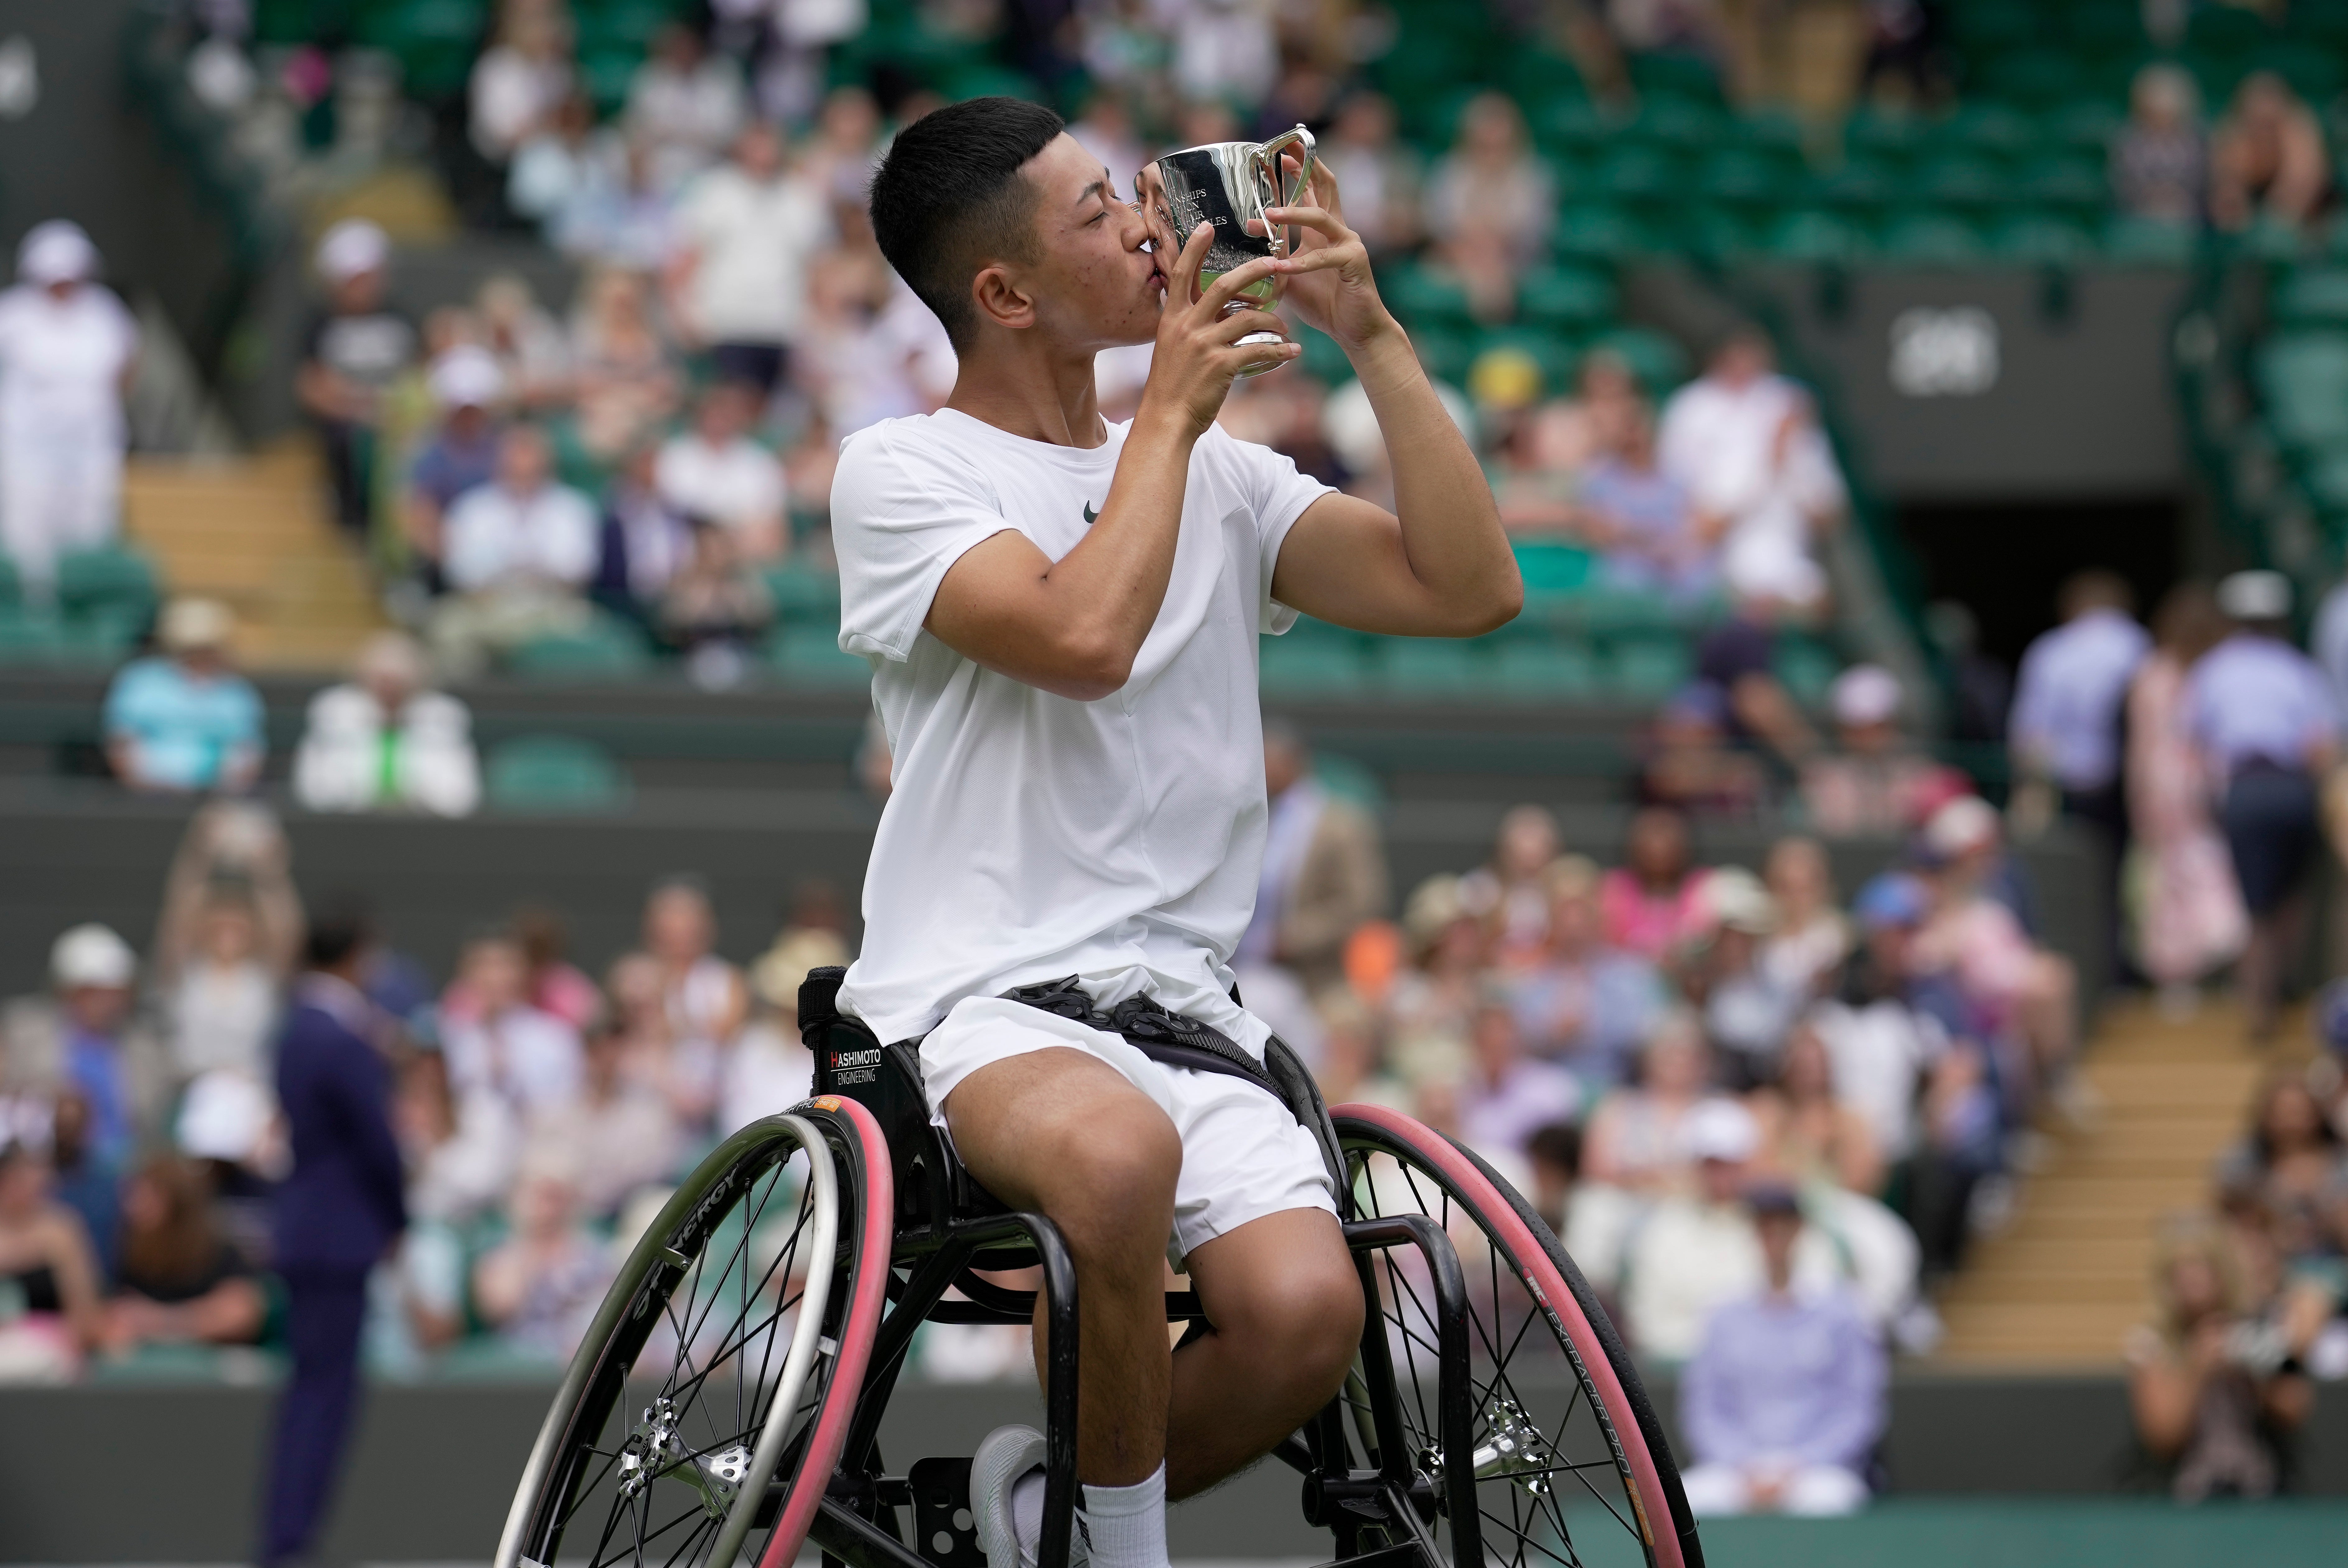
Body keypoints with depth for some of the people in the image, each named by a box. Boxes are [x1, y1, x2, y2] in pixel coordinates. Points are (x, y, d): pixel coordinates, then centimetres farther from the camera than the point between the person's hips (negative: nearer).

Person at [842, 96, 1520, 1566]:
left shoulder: (1219, 478, 16)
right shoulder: (901, 470, 0)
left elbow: (1469, 589, 5)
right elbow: (1083, 639, -18)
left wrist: (1372, 333, 3)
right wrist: (1169, 414, -6)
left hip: (1181, 999, 5)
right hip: (977, 1002, -5)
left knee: (1307, 1311, -25)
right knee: (1121, 1152, -39)